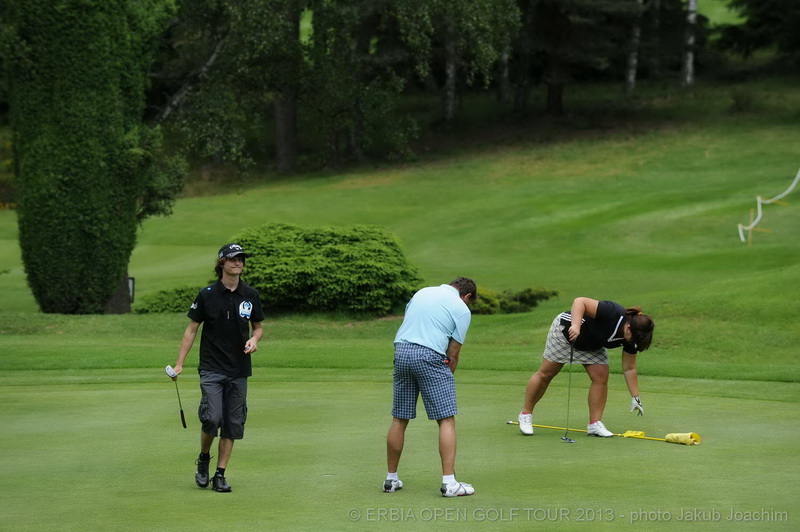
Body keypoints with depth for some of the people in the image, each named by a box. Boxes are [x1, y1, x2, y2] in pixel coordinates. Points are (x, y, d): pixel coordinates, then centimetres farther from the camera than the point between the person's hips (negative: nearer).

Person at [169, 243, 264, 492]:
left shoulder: (250, 295, 6)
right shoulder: (207, 295, -3)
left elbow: (258, 327, 17)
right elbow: (191, 329, 2)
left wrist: (254, 340, -7)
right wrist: (179, 363, -4)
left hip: (239, 370, 3)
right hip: (212, 368, -3)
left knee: (233, 423, 2)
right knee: (212, 418, -16)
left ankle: (220, 474, 9)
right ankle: (203, 459, 11)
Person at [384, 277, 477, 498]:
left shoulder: (422, 292, 19)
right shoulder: (461, 310, 4)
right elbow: (452, 353, 2)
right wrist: (446, 378, 15)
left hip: (401, 352, 6)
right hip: (430, 357, -6)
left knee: (399, 419, 13)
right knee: (447, 420, -2)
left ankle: (391, 479, 18)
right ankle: (449, 482, -9)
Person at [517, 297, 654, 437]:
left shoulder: (631, 337, -16)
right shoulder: (612, 313, -36)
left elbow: (629, 368, -5)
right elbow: (580, 301, -39)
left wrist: (635, 397, -5)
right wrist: (575, 325, -54)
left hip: (592, 346, 6)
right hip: (565, 329, -6)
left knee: (601, 378, -11)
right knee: (546, 374, 3)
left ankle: (595, 424, -5)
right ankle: (525, 414, 17)